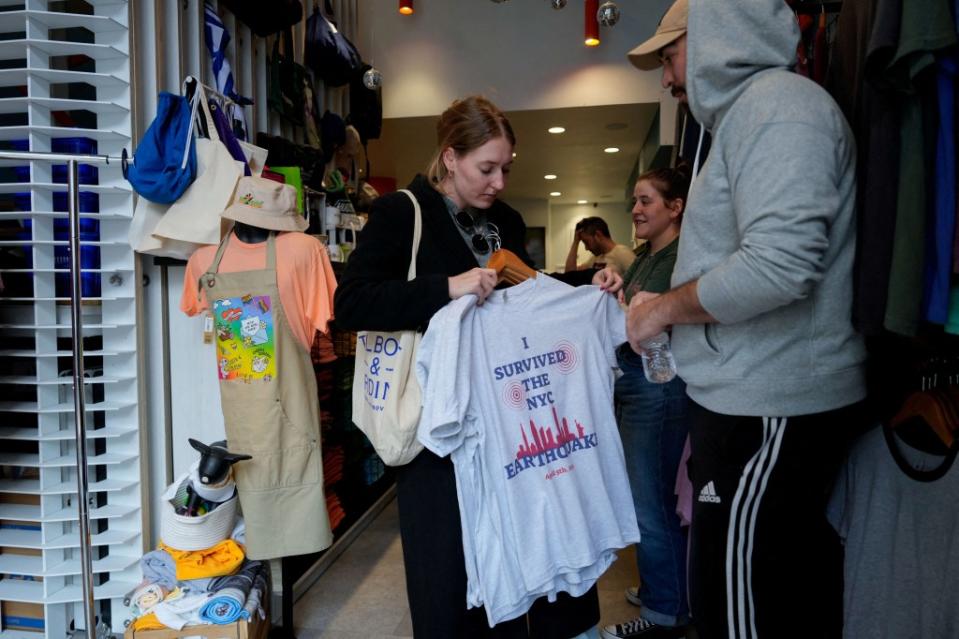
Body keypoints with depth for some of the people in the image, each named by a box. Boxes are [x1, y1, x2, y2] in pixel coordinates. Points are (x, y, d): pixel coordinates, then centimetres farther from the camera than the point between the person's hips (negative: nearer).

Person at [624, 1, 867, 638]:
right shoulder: (748, 113, 20)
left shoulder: (777, 101, -12)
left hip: (770, 411, -10)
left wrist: (663, 308, -13)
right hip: (759, 398, 10)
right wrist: (665, 307, 11)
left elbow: (778, 262, -27)